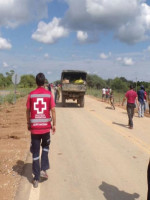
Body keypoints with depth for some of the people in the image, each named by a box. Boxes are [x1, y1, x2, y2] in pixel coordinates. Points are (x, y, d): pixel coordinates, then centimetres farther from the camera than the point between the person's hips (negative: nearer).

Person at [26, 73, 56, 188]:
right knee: (45, 147, 24)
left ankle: (36, 179, 12)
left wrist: (28, 123, 16)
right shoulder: (49, 94, -3)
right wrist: (54, 124, 3)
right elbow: (53, 110, -6)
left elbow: (28, 111, 3)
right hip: (46, 126, 0)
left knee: (35, 152, 8)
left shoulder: (31, 95, 0)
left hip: (34, 127, 1)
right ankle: (43, 169, 13)